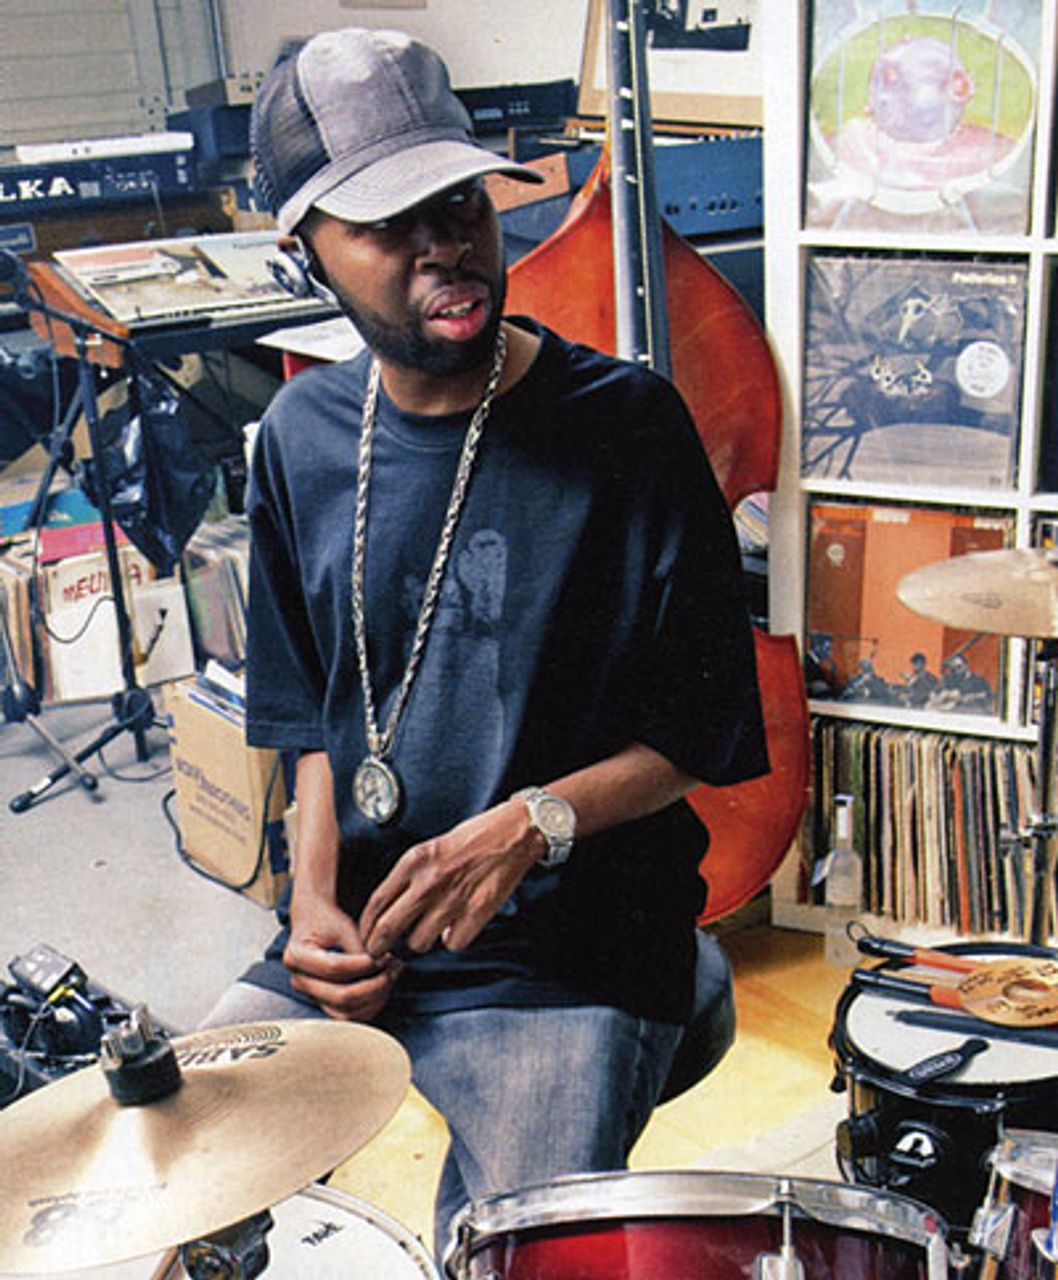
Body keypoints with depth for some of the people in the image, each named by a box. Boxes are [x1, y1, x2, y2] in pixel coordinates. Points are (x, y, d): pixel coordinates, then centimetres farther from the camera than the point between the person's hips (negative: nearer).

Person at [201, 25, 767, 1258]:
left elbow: (706, 733, -7)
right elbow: (314, 708, 11)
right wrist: (315, 892, -3)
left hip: (570, 960, -4)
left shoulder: (625, 428, -12)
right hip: (352, 930, 4)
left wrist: (532, 823, -21)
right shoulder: (302, 435, 2)